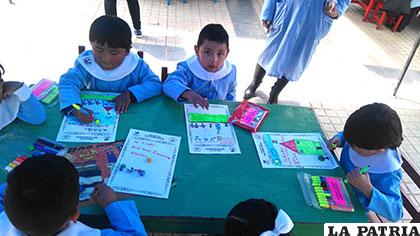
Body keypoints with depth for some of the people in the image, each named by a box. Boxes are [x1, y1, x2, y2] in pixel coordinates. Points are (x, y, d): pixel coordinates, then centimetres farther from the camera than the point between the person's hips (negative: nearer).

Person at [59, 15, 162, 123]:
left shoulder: (136, 66, -11)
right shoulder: (86, 64, -11)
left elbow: (156, 84, -11)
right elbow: (67, 82, -20)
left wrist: (130, 94, -26)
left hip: (126, 118, 1)